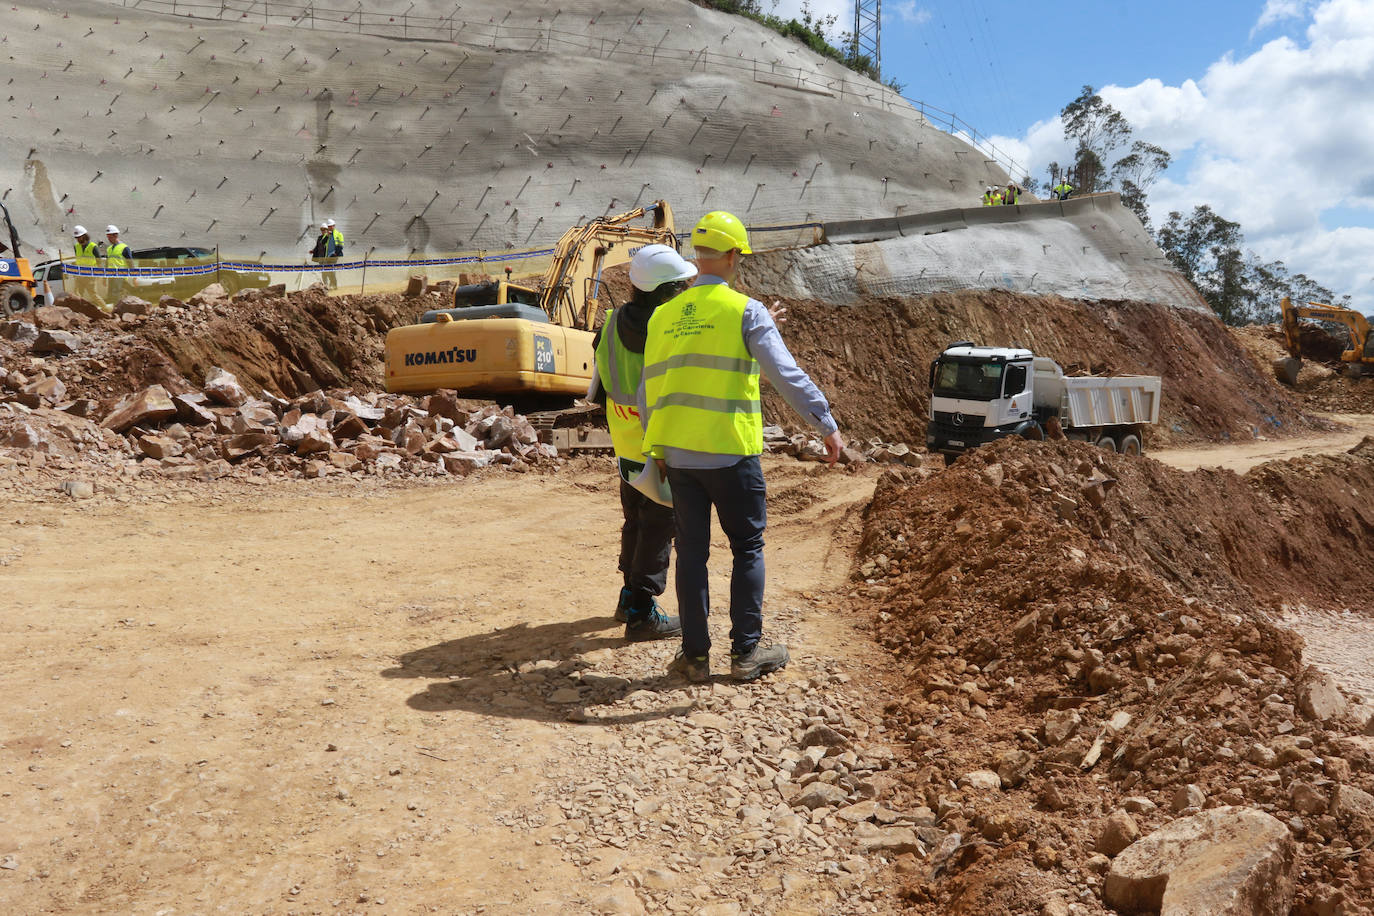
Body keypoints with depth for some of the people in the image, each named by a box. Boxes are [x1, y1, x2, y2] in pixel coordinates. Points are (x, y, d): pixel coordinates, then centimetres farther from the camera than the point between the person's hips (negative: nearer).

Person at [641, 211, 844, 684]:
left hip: (677, 454, 5)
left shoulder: (663, 316, 9)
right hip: (730, 451, -4)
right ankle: (746, 651, 13)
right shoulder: (745, 310, -7)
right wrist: (828, 425, -7)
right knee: (747, 547, 9)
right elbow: (787, 374, -12)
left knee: (691, 551, 10)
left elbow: (648, 391, 13)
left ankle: (695, 655, 15)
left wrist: (657, 450, 22)